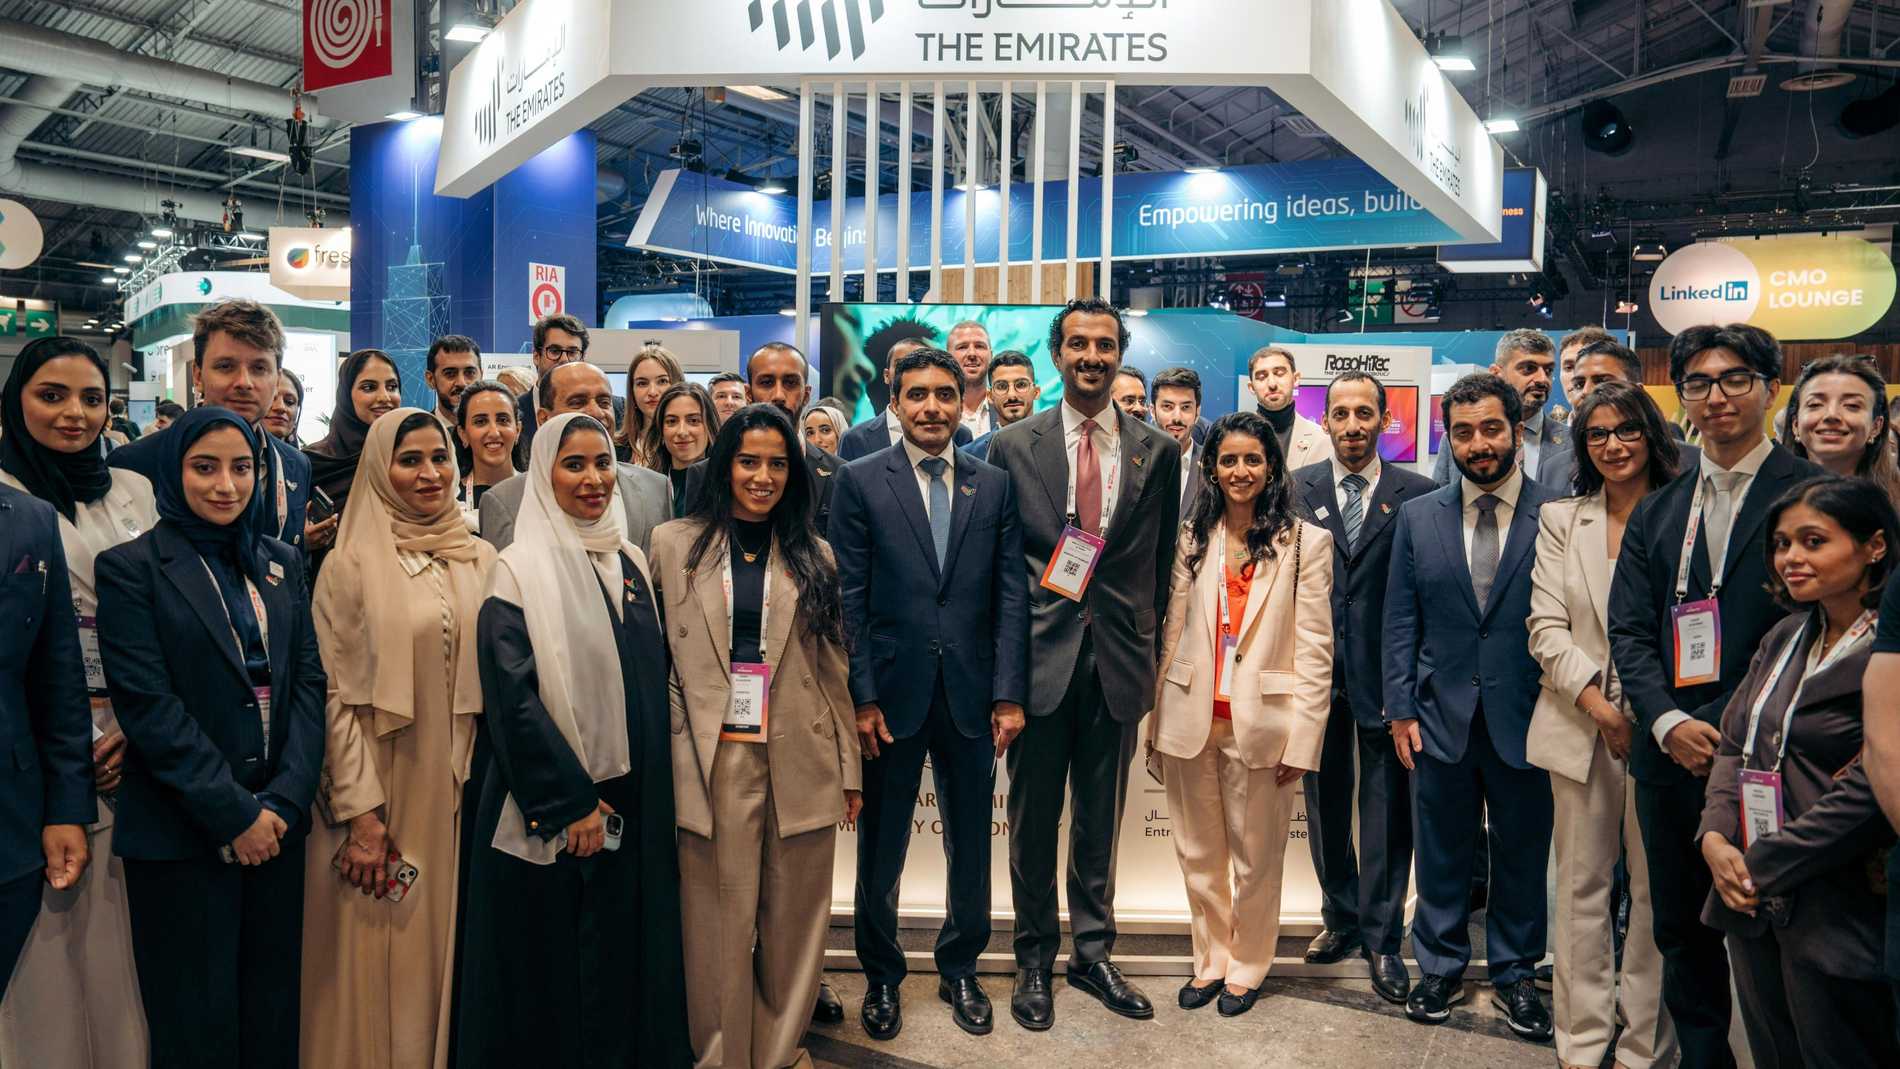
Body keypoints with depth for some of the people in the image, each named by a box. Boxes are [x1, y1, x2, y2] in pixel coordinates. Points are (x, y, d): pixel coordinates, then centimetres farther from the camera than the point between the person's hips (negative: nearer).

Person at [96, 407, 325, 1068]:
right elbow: (146, 704, -11)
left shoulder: (282, 563, 10)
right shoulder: (130, 567, -4)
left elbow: (308, 681, 5)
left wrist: (284, 801, -7)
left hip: (278, 825, 4)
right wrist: (233, 815, -13)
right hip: (180, 838, -4)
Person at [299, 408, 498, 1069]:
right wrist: (360, 811, -13)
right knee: (375, 956, 4)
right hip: (377, 791, -3)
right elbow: (334, 693, -7)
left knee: (443, 949, 10)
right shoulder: (350, 564, -4)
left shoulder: (481, 560, 7)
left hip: (456, 791, 3)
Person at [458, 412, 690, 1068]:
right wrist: (572, 801, -16)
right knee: (552, 964, 5)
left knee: (626, 953, 11)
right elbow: (513, 696, -15)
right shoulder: (520, 570, -8)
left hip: (632, 798, 5)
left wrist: (653, 785, 7)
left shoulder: (631, 563, 9)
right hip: (550, 811, -5)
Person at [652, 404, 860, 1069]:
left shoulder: (811, 556, 10)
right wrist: (667, 755, -5)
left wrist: (850, 767, 7)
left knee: (794, 920, 8)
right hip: (714, 759, -2)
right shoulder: (674, 544, 4)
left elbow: (832, 667, 10)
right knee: (721, 923, 2)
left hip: (801, 759, 2)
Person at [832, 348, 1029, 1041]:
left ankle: (960, 970, 32)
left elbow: (1011, 594, 3)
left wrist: (1009, 693, -4)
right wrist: (861, 697, -9)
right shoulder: (861, 481, -1)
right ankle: (881, 976, 30)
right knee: (880, 848, 11)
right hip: (891, 693, -2)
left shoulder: (994, 485, 6)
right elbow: (849, 598, -4)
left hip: (971, 694, 2)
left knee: (970, 847, 13)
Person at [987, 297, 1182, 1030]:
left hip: (1118, 659, 1)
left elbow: (1163, 561, 8)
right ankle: (1034, 961, 25)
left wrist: (1151, 650, 4)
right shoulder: (1012, 446, 1)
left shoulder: (1157, 451, 5)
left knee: (1101, 820, 13)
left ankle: (1093, 955, 29)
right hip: (1040, 656, -1)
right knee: (1033, 819, 10)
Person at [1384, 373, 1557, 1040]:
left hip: (1527, 717, -1)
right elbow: (1400, 621, 4)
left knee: (1522, 853, 11)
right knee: (1441, 852, 12)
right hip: (1441, 715, 2)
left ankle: (1515, 974, 29)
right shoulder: (1417, 516, 3)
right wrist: (1400, 709, 0)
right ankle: (1440, 968, 29)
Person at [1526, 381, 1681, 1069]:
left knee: (1657, 890, 4)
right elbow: (1547, 626, 2)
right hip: (1581, 725, 2)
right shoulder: (1561, 521, 9)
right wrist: (1598, 703, -11)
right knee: (1582, 886, 7)